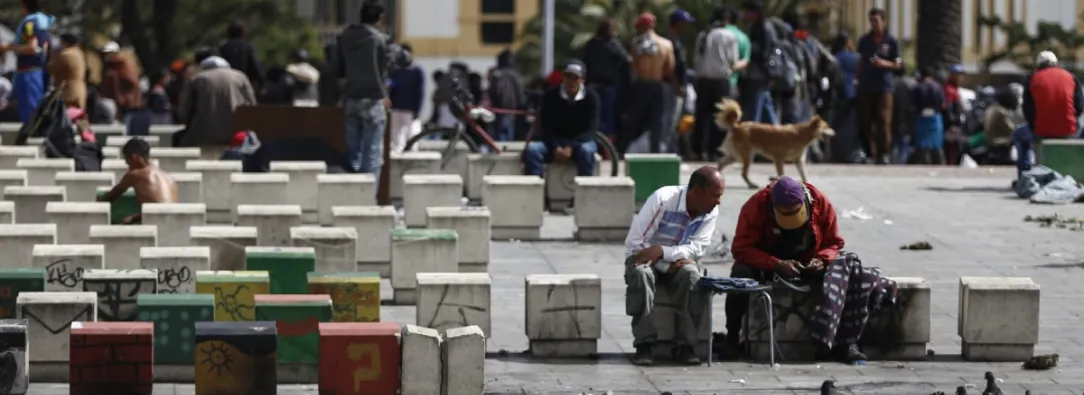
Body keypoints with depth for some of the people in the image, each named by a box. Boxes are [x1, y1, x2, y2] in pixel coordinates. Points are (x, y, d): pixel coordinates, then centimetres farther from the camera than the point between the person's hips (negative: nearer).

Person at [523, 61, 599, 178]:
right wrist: (555, 147, -24)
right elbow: (545, 127, -5)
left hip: (581, 141, -1)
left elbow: (590, 130, -13)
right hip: (555, 141, 1)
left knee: (586, 151, -38)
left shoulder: (591, 98, -7)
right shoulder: (550, 96, -4)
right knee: (532, 149, -29)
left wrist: (571, 147, -28)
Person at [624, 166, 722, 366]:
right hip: (644, 256, -3)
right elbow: (634, 241, -22)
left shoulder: (711, 212, -9)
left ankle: (685, 345, -28)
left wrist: (662, 252, -34)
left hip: (678, 261, 3)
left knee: (692, 274, -31)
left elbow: (696, 248, -18)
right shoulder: (663, 199, -23)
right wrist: (667, 265, -26)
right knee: (640, 273, -37)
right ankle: (643, 345, -34)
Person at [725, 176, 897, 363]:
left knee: (850, 268, -26)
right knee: (742, 273, -35)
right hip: (768, 265, -2)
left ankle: (845, 342, -27)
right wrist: (777, 264, -34)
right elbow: (741, 249, -22)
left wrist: (821, 260, -24)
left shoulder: (820, 202, -12)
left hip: (811, 265, 2)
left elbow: (834, 243, -1)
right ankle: (733, 336, -16)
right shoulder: (756, 205, -20)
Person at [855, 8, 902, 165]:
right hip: (866, 86, 3)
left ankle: (885, 153, -7)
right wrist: (858, 80, 11)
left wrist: (884, 63, -14)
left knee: (883, 120, -10)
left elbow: (898, 64, 4)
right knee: (865, 121, 1)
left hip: (884, 86, -3)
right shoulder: (864, 40, 11)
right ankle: (870, 153, 7)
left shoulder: (891, 41, 2)